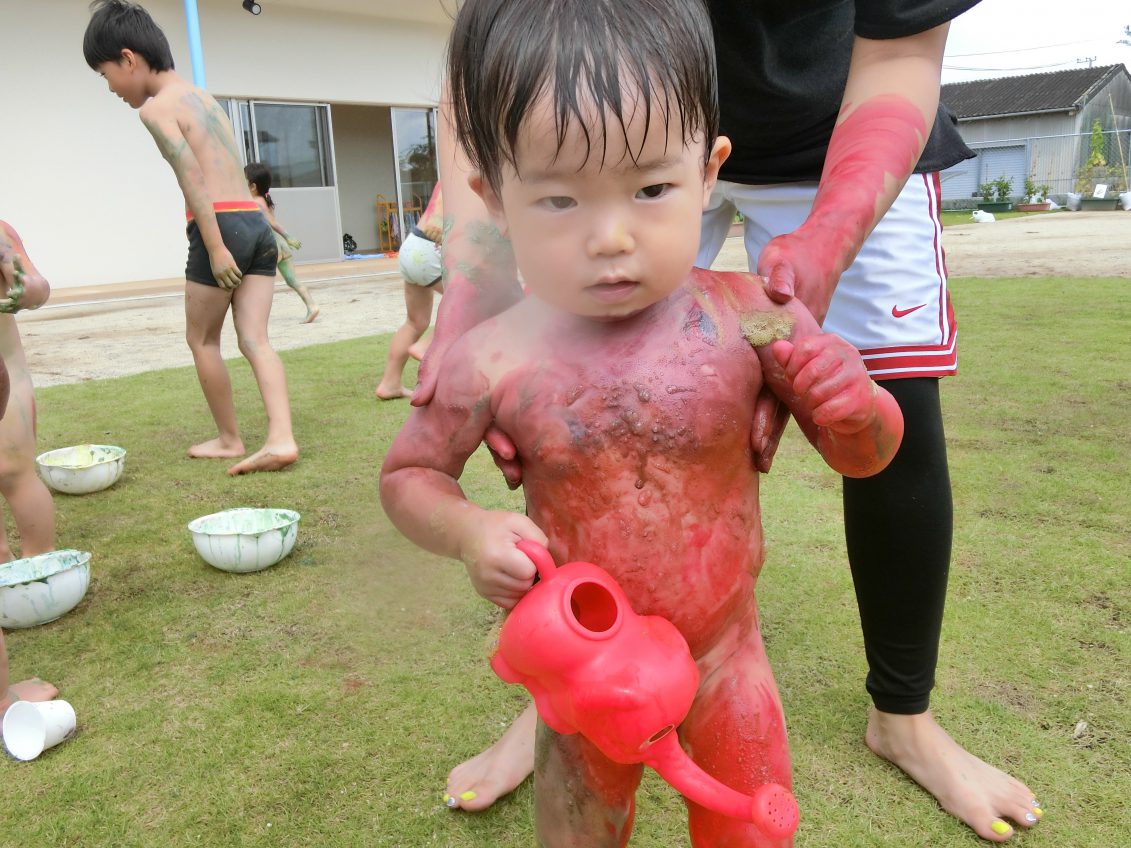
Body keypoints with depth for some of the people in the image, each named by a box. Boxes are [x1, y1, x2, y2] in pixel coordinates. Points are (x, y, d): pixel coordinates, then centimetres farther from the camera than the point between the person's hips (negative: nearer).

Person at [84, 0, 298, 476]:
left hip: (223, 227, -7)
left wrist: (215, 248, -18)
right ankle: (281, 438, -11)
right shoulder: (200, 96, 22)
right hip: (258, 225, 7)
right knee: (254, 340, 2)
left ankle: (229, 439, 18)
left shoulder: (155, 108, -3)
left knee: (203, 340, 9)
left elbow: (194, 179, -14)